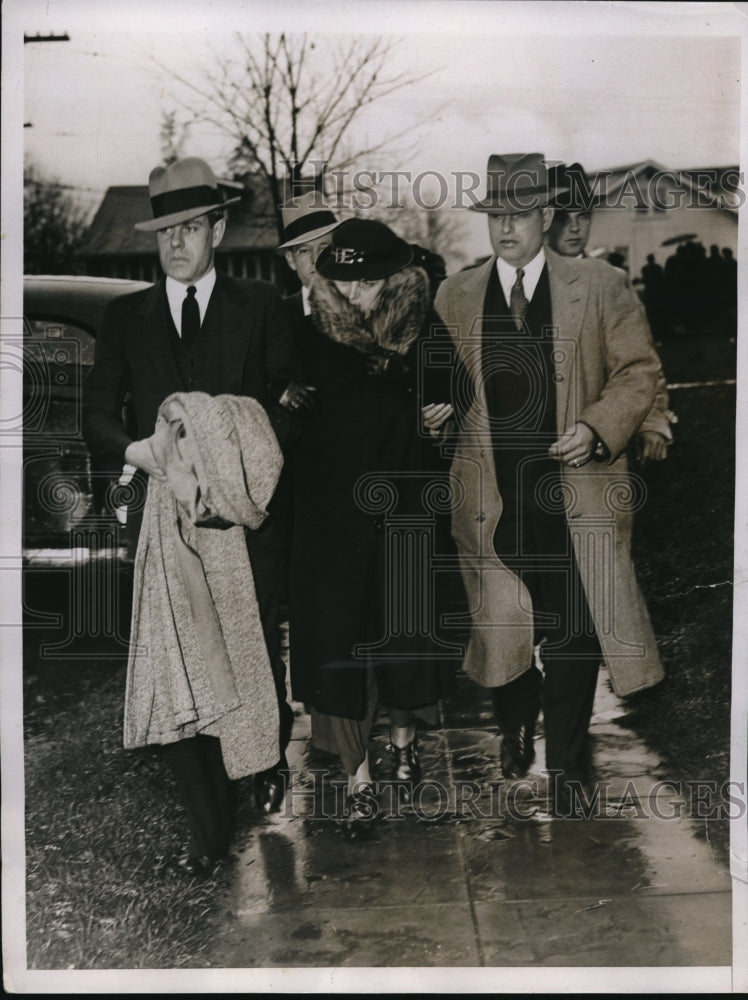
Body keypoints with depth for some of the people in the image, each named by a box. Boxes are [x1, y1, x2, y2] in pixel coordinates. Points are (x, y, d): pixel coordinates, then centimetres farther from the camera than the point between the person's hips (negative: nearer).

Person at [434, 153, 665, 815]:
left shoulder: (600, 287, 3)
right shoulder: (455, 297, 9)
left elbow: (639, 371, 3)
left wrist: (599, 428, -11)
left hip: (575, 493, -2)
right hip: (491, 498, 2)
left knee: (573, 632, 0)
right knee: (498, 630, 10)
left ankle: (566, 761, 21)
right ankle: (516, 727, 42)